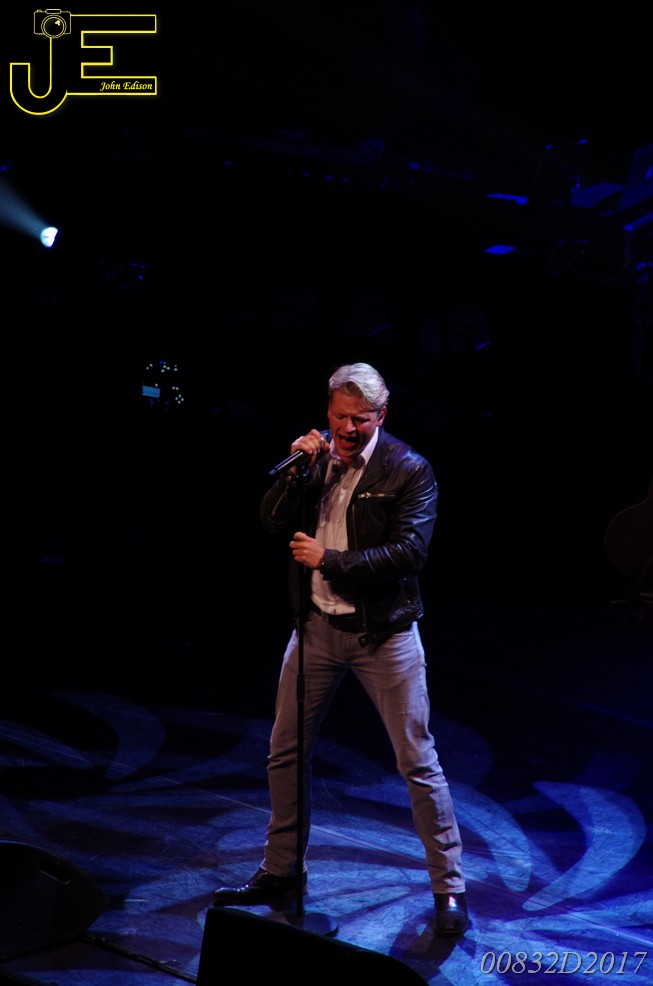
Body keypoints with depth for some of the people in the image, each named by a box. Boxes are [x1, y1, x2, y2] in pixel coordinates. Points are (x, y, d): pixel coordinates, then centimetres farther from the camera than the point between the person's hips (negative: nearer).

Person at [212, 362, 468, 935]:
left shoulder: (409, 470, -12)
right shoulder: (314, 456, 3)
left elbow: (410, 552, -19)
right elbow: (272, 522, -3)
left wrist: (329, 559, -20)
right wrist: (298, 468, -18)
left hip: (383, 632, -5)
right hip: (317, 627, 5)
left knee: (418, 761, -1)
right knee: (285, 752, 13)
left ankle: (449, 887, 10)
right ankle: (282, 872, 30)